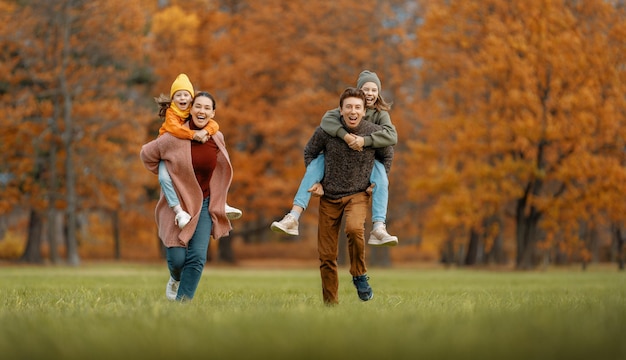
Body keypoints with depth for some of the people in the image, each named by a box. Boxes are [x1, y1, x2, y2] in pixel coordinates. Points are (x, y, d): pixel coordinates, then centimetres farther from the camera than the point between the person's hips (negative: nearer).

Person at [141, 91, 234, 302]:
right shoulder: (175, 138, -15)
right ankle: (176, 278, 33)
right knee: (177, 258, -4)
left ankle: (182, 300, 2)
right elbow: (147, 154, 1)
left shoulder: (217, 139, -2)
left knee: (198, 257, -10)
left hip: (204, 205, 3)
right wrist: (165, 176, 7)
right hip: (178, 205, -3)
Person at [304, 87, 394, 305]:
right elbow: (309, 153, 10)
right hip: (329, 197, 1)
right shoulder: (325, 131, -9)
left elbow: (387, 156, 13)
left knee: (354, 228, -34)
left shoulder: (375, 133, -8)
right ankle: (331, 303, 16)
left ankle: (359, 276, -11)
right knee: (326, 256, 2)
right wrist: (315, 181, 2)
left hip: (358, 194, -1)